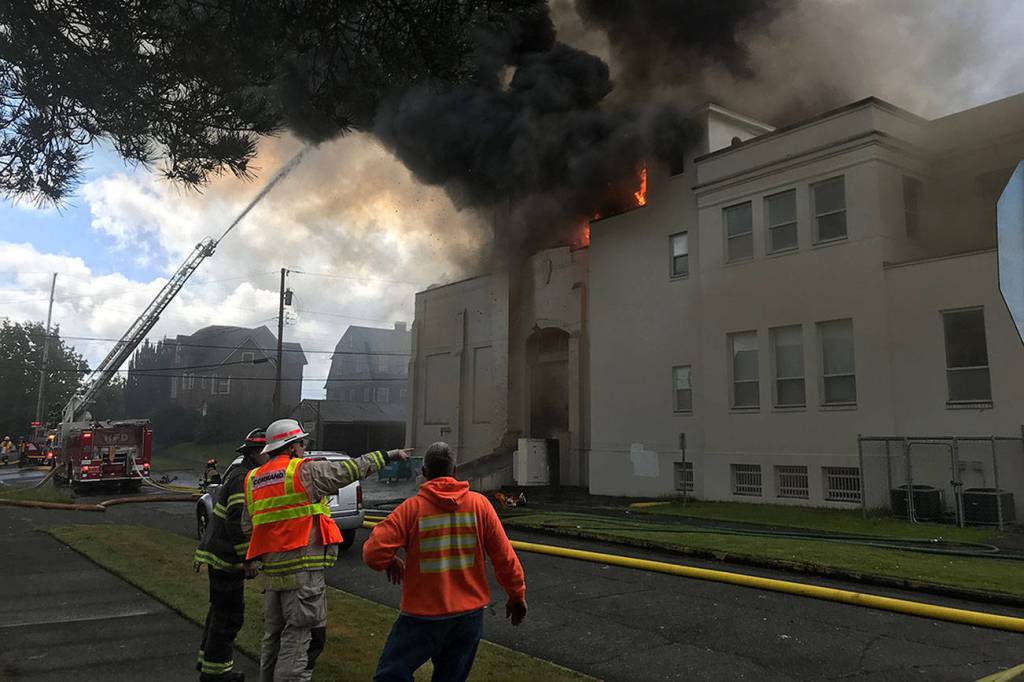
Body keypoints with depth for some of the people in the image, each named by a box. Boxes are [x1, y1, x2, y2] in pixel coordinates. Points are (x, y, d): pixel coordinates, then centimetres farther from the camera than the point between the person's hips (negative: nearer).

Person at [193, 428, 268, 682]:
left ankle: (208, 658, 35)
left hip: (217, 553, 11)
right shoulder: (245, 480, -20)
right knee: (229, 615, 0)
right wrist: (249, 560, -22)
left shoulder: (238, 475, 14)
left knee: (221, 610, 22)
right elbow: (239, 525, -25)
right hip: (226, 558, -11)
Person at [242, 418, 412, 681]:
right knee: (300, 637, -2)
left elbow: (247, 525, 16)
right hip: (303, 570, -8)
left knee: (274, 635, 19)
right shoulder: (305, 470, -10)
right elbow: (351, 469, -7)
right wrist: (388, 455, 2)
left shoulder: (252, 480, 12)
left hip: (272, 570, 8)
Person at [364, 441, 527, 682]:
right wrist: (517, 595, 11)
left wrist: (391, 563, 5)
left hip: (424, 614, -3)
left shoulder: (412, 507, -11)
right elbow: (504, 556, -2)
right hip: (470, 612, 3)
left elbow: (373, 554, -16)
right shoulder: (480, 503, -4)